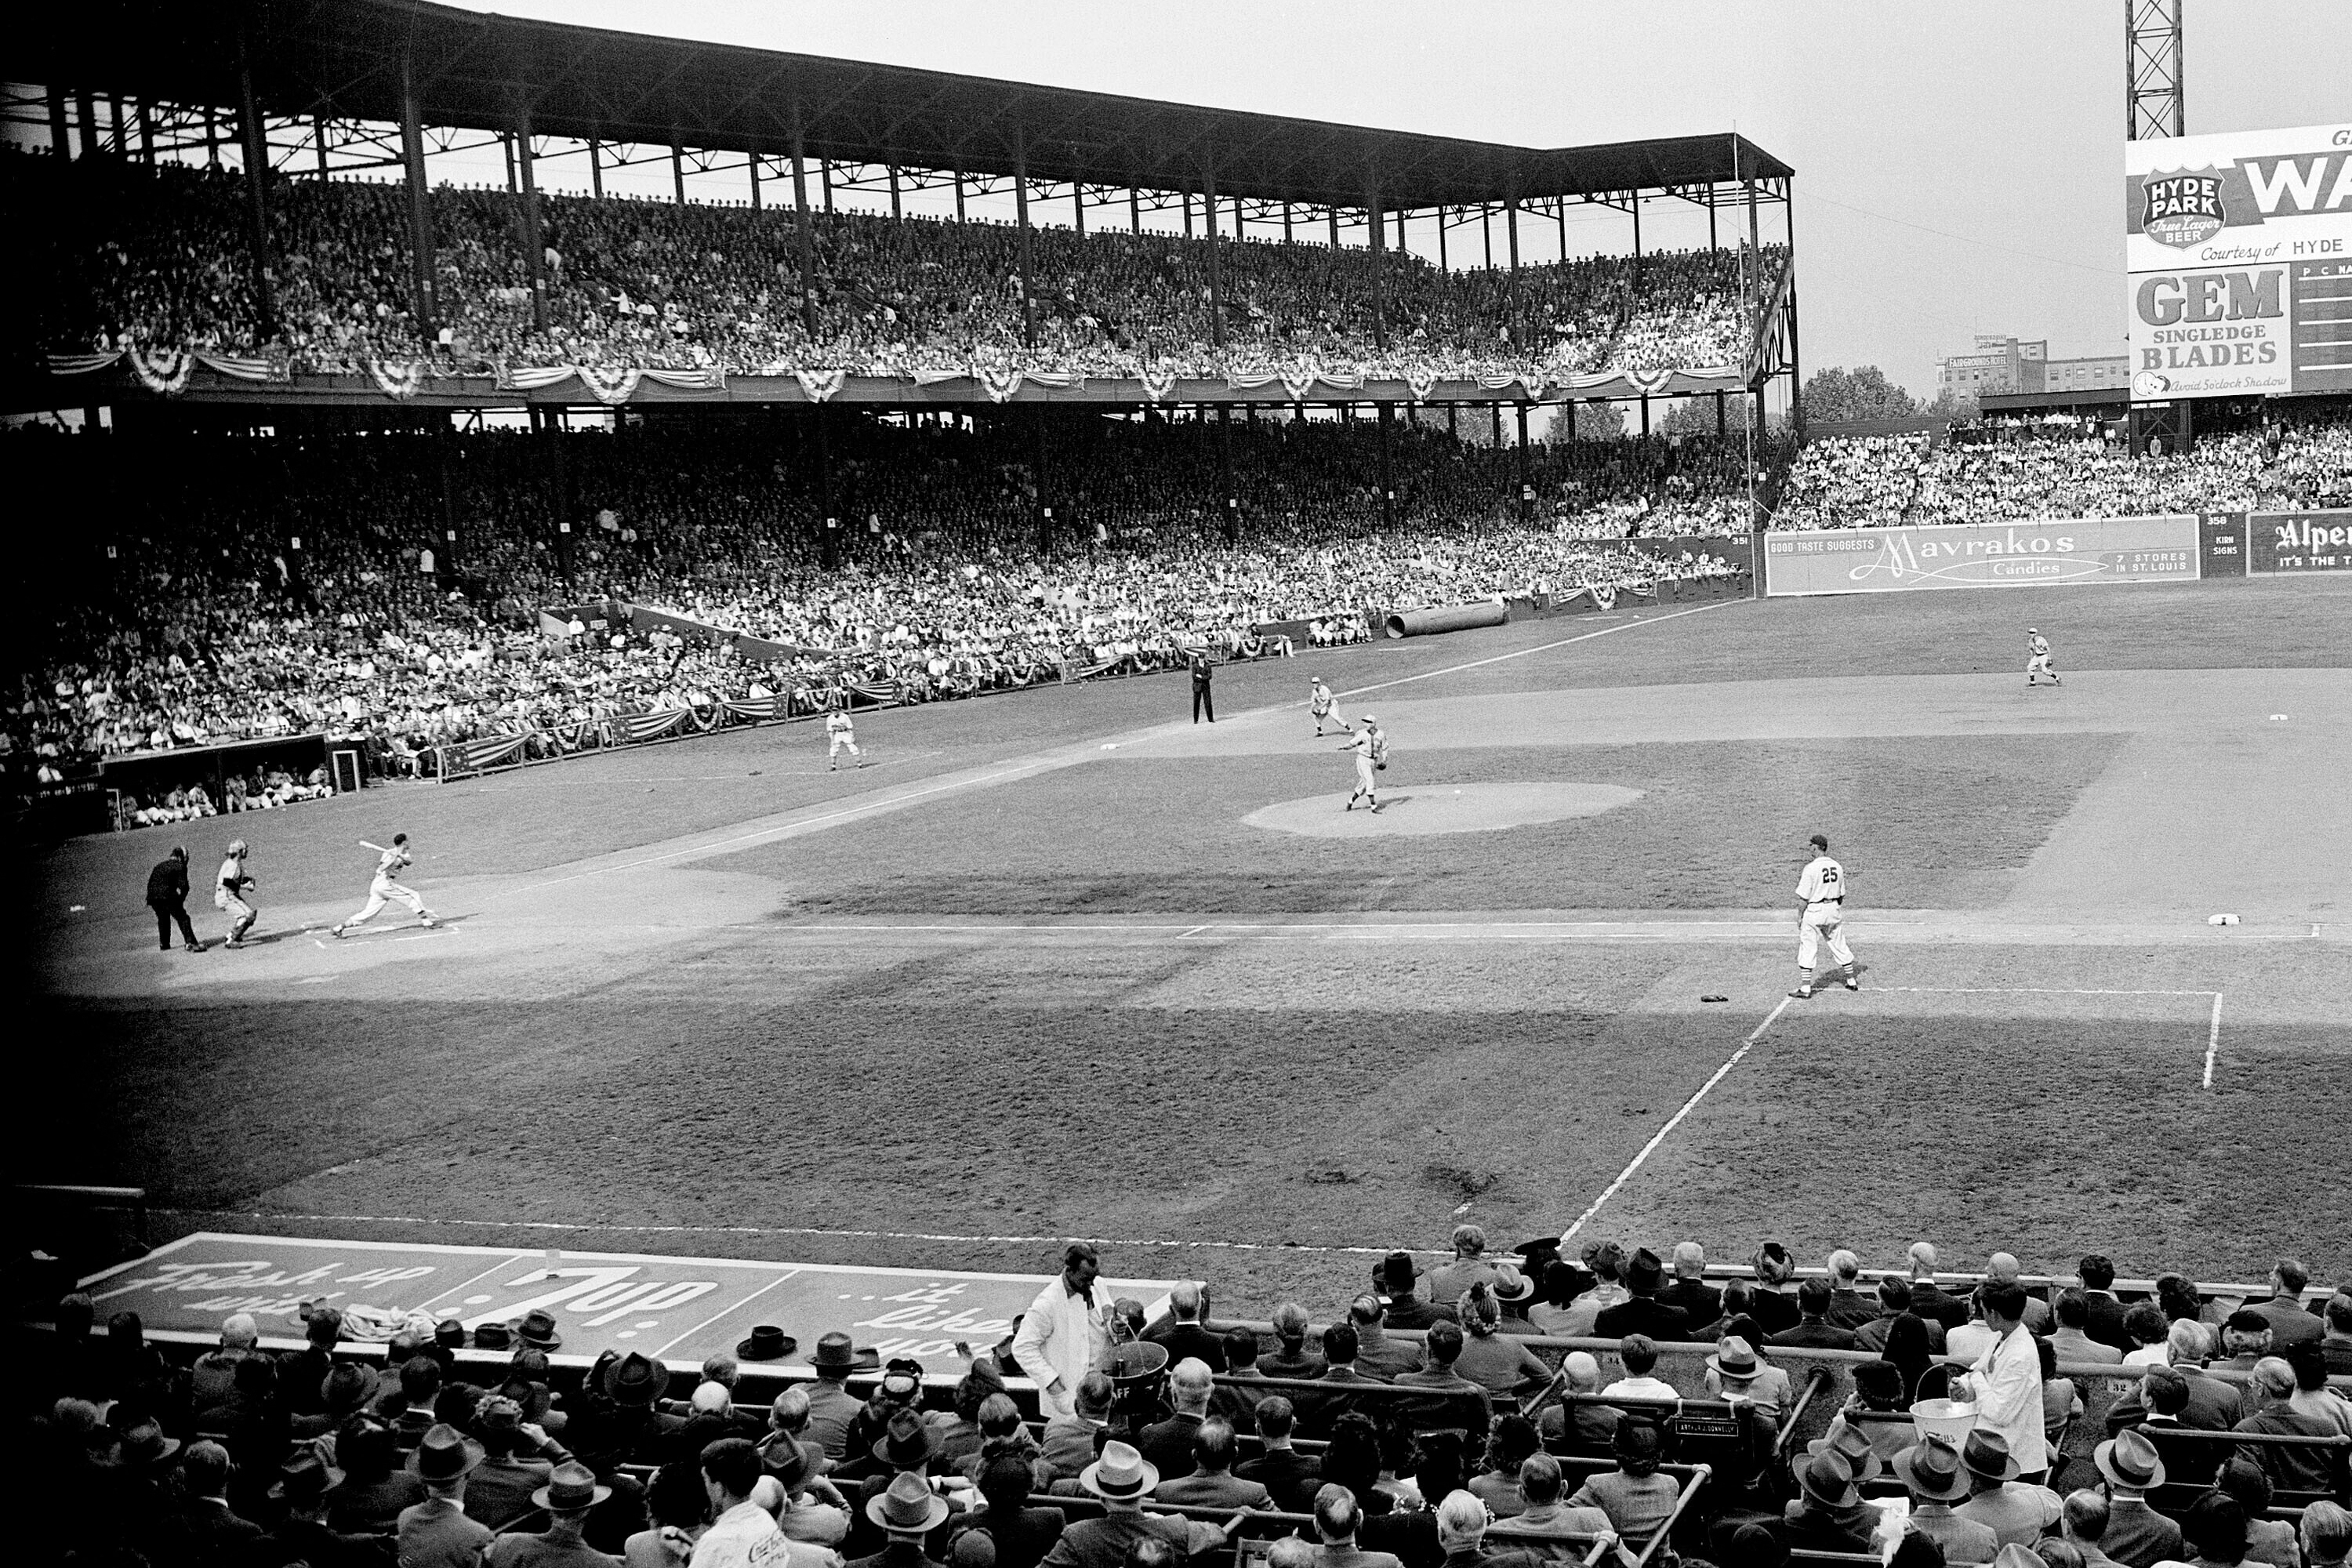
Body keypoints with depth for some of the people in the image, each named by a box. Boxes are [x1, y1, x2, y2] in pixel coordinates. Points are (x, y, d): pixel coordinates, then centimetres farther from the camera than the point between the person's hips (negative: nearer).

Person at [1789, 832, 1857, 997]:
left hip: (1814, 911, -6)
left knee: (1807, 949, -1)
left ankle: (1805, 988, -2)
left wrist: (1800, 916, -5)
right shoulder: (1837, 866, 3)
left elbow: (1804, 897, -15)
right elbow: (1842, 894, 11)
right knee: (1839, 945, 17)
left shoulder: (1811, 868, -16)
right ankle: (1851, 981, 25)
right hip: (1834, 909, 6)